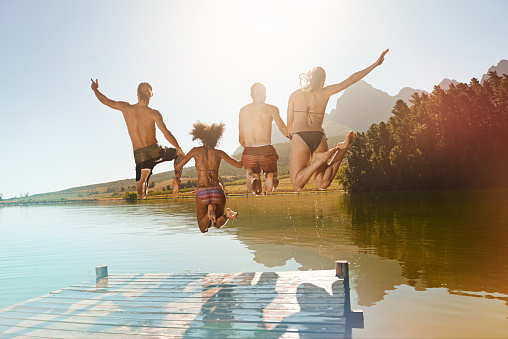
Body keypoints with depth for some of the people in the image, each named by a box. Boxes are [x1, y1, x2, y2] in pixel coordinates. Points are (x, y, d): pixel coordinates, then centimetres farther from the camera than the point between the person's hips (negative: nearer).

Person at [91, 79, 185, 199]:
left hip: (139, 155, 2)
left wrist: (95, 89, 35)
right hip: (155, 151, -2)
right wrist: (179, 149, 1)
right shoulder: (153, 113, -8)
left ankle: (143, 175, -26)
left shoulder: (126, 108, 1)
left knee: (141, 195, 8)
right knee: (178, 153, 30)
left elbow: (106, 101, 15)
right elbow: (167, 134, -12)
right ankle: (177, 179, 7)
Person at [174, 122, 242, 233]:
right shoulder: (218, 153, 5)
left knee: (203, 228, 14)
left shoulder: (196, 151, 6)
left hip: (201, 192, 0)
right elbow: (239, 165, 3)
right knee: (218, 223, 21)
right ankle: (226, 214, -14)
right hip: (217, 190, 1)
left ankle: (209, 211, -18)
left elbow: (177, 167, 7)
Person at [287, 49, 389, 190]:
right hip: (319, 136, 3)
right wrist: (375, 64, 23)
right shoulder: (325, 92, 14)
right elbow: (352, 79, 16)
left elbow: (289, 125, 12)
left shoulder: (295, 95, 13)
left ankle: (321, 158, -24)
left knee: (297, 185, -7)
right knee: (322, 184, 8)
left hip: (299, 136, -3)